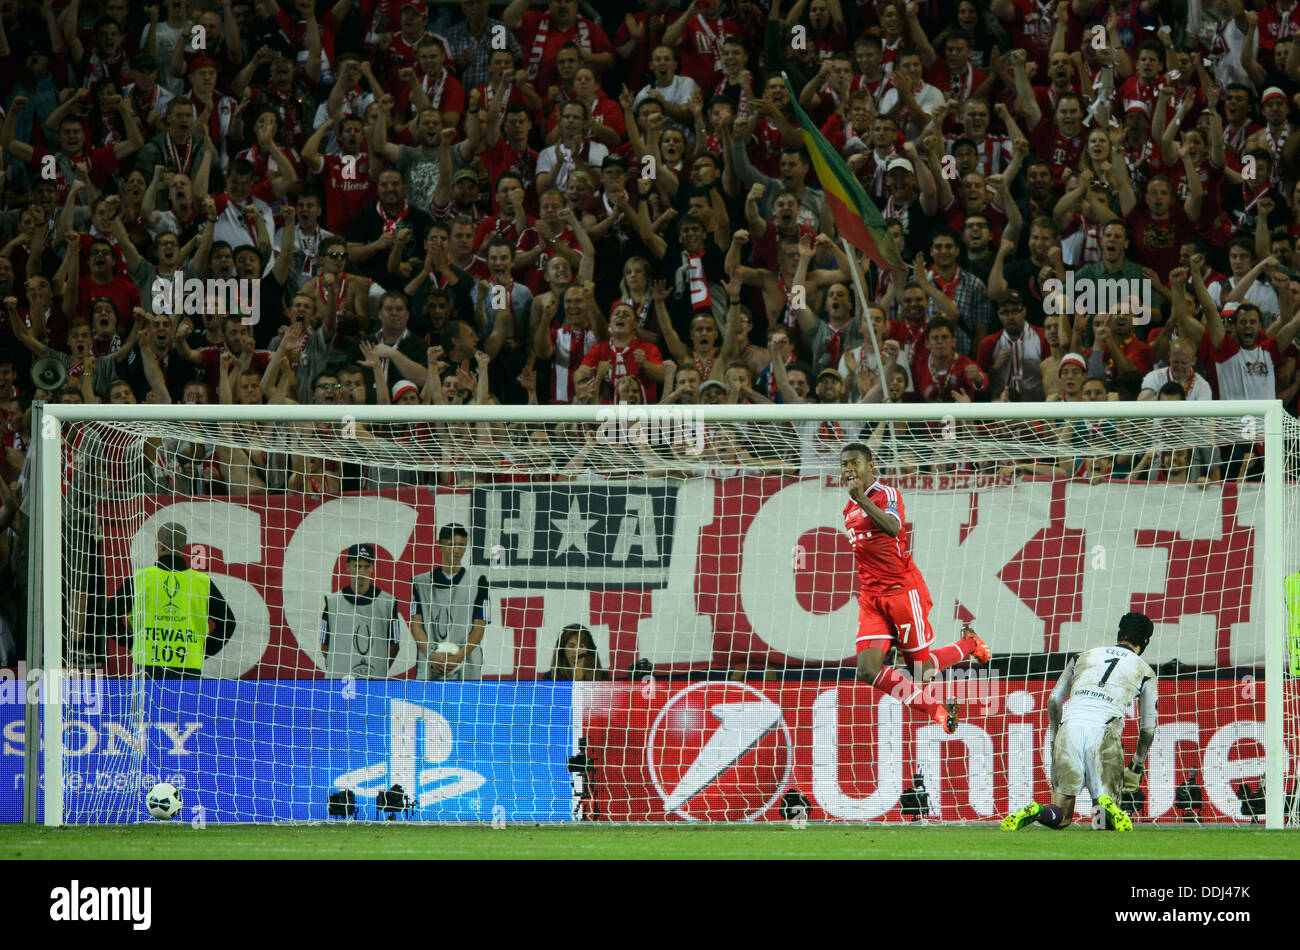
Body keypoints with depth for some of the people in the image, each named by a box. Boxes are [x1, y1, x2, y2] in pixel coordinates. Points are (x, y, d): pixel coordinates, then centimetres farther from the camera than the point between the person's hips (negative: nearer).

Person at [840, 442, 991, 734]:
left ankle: (968, 644, 30)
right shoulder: (849, 509, 15)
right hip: (871, 598, 7)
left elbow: (893, 526, -31)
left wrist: (862, 499, -37)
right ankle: (937, 710, 0)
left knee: (919, 670, 1)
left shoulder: (886, 494, -8)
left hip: (904, 590, -7)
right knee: (868, 670, -12)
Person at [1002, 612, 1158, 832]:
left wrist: (1056, 739, 34)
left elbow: (1054, 701, 24)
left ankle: (1033, 813, -29)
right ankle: (1107, 806, -33)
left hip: (1070, 727, 2)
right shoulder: (1145, 672, 18)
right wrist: (1137, 766, 34)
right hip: (1104, 732, -2)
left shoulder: (1083, 657, 24)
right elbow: (1148, 729, 22)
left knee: (1061, 816, 6)